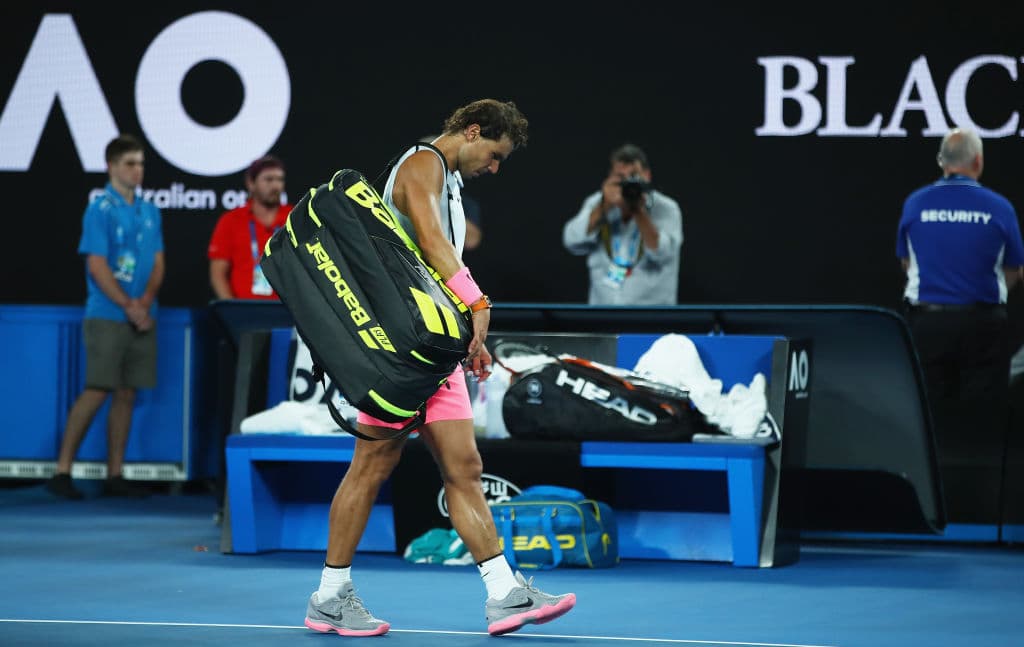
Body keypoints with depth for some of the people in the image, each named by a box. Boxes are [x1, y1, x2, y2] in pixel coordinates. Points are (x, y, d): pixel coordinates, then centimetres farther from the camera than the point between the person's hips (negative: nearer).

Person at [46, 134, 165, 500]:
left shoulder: (150, 212, 12)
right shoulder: (100, 210, -6)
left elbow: (158, 263, 10)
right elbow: (97, 266, -12)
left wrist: (145, 302, -7)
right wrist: (128, 306, -15)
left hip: (142, 317, 6)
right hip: (107, 316, -6)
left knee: (126, 395, 6)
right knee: (97, 392, -10)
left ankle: (115, 476, 10)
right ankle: (62, 471, -5)